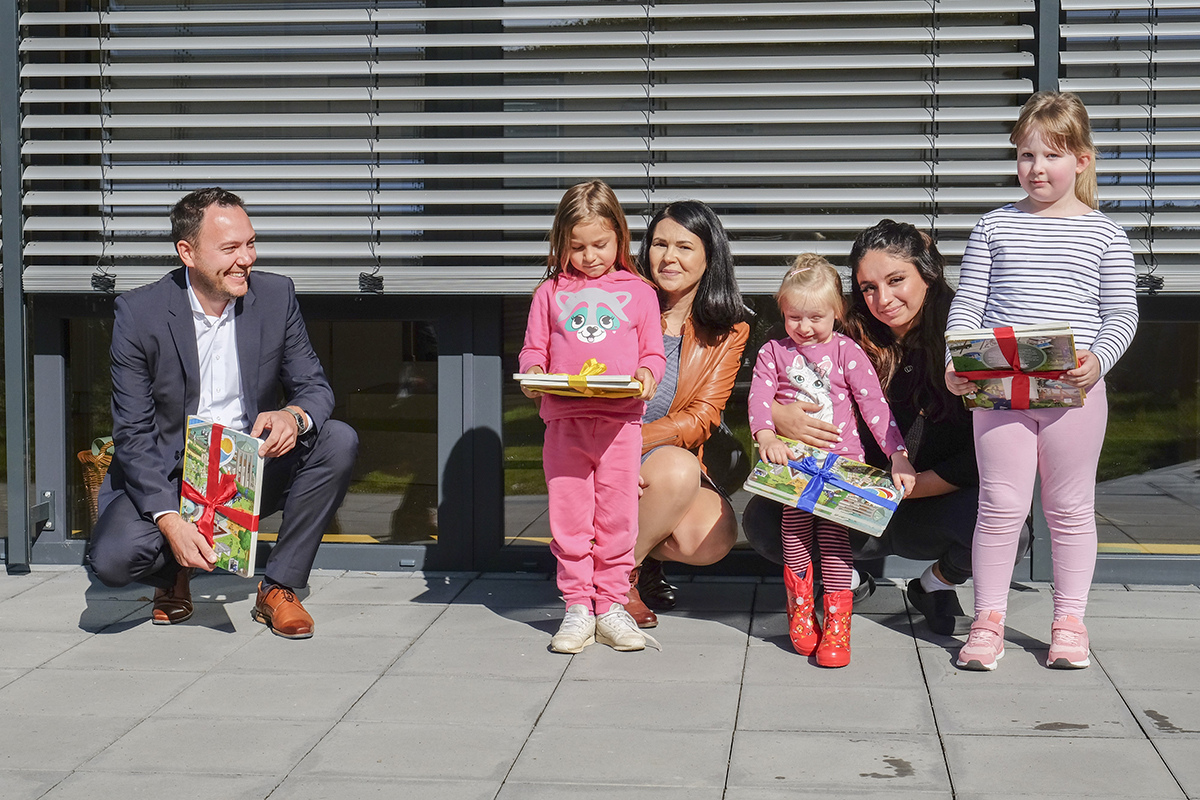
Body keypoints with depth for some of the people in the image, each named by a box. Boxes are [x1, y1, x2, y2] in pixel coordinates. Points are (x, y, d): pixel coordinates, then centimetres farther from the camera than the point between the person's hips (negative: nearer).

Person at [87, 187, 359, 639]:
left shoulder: (276, 296, -6)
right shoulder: (140, 312, -13)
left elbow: (315, 386, -1)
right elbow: (133, 433, -13)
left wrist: (294, 416, -28)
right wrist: (170, 521, -27)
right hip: (167, 478, -2)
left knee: (339, 441, -23)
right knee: (112, 558, -29)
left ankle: (278, 588, -8)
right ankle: (174, 573, 11)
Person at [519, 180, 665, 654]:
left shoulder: (638, 293, 10)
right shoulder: (550, 294, 12)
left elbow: (652, 352, 12)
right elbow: (534, 350, 13)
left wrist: (647, 375, -9)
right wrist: (532, 374, -7)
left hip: (620, 421, -1)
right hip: (564, 421, 1)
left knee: (617, 517, 2)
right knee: (568, 516, 2)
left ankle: (612, 606, 13)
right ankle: (577, 608, 11)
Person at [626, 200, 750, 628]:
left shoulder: (729, 331, 5)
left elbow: (701, 418, -6)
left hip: (680, 460, 2)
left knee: (714, 538, -27)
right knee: (678, 469, -33)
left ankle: (643, 554, 7)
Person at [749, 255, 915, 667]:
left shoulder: (847, 351, 4)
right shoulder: (773, 352, 8)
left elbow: (874, 403, -2)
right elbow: (759, 396, -3)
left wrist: (898, 455, -11)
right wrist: (766, 435, -24)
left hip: (841, 457, -1)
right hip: (791, 459, 1)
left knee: (833, 532, -13)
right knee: (795, 525, -11)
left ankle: (836, 623, -9)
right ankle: (800, 611, 10)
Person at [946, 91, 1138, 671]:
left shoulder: (1103, 234, 5)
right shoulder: (994, 227, 7)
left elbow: (1122, 312, 3)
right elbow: (968, 303, 5)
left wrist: (1098, 359, -15)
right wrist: (956, 363, -10)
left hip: (1075, 391, 0)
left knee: (1070, 508, 9)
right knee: (1000, 505, 3)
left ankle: (1069, 622, 21)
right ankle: (989, 621, 14)